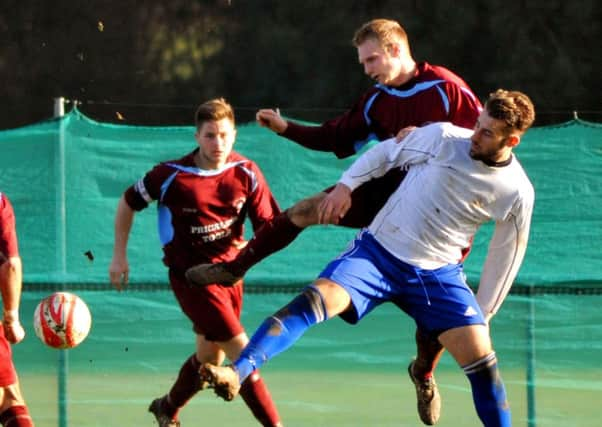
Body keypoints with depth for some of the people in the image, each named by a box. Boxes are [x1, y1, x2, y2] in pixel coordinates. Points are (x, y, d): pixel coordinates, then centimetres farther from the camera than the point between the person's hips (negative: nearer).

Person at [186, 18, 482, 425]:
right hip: (387, 191, 4)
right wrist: (287, 128, 1)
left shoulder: (446, 87, -13)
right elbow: (336, 137, 11)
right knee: (306, 209, -9)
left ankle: (424, 373, 21)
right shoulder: (376, 101, 5)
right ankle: (233, 268, 4)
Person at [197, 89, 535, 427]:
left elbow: (505, 258, 7)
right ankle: (237, 372, -37)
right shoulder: (444, 137, -10)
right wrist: (346, 185, 0)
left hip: (438, 274, 1)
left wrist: (482, 314, 13)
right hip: (378, 250, -1)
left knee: (480, 355, -12)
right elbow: (385, 153, 8)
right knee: (321, 297, -25)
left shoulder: (518, 194, -8)